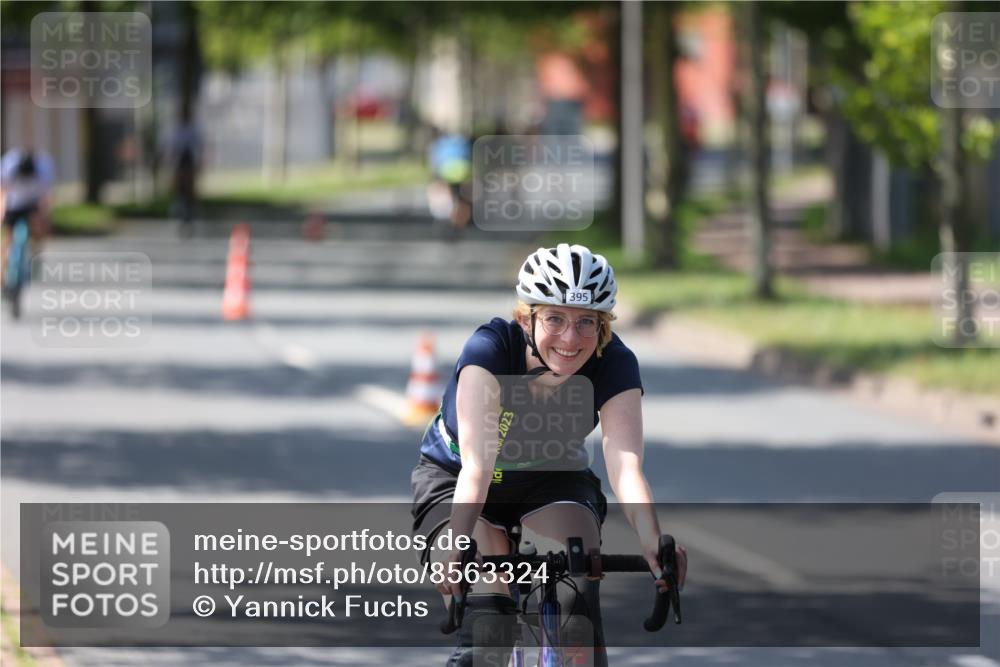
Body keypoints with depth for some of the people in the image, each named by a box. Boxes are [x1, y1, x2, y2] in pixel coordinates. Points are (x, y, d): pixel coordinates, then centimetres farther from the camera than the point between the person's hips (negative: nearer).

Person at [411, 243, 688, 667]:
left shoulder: (614, 366, -24)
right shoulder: (490, 349, -31)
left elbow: (625, 465, -36)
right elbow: (476, 465, -41)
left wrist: (652, 542, -55)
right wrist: (455, 546, -57)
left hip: (550, 483, 2)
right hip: (453, 479, -2)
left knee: (576, 599, -26)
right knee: (484, 624, -24)